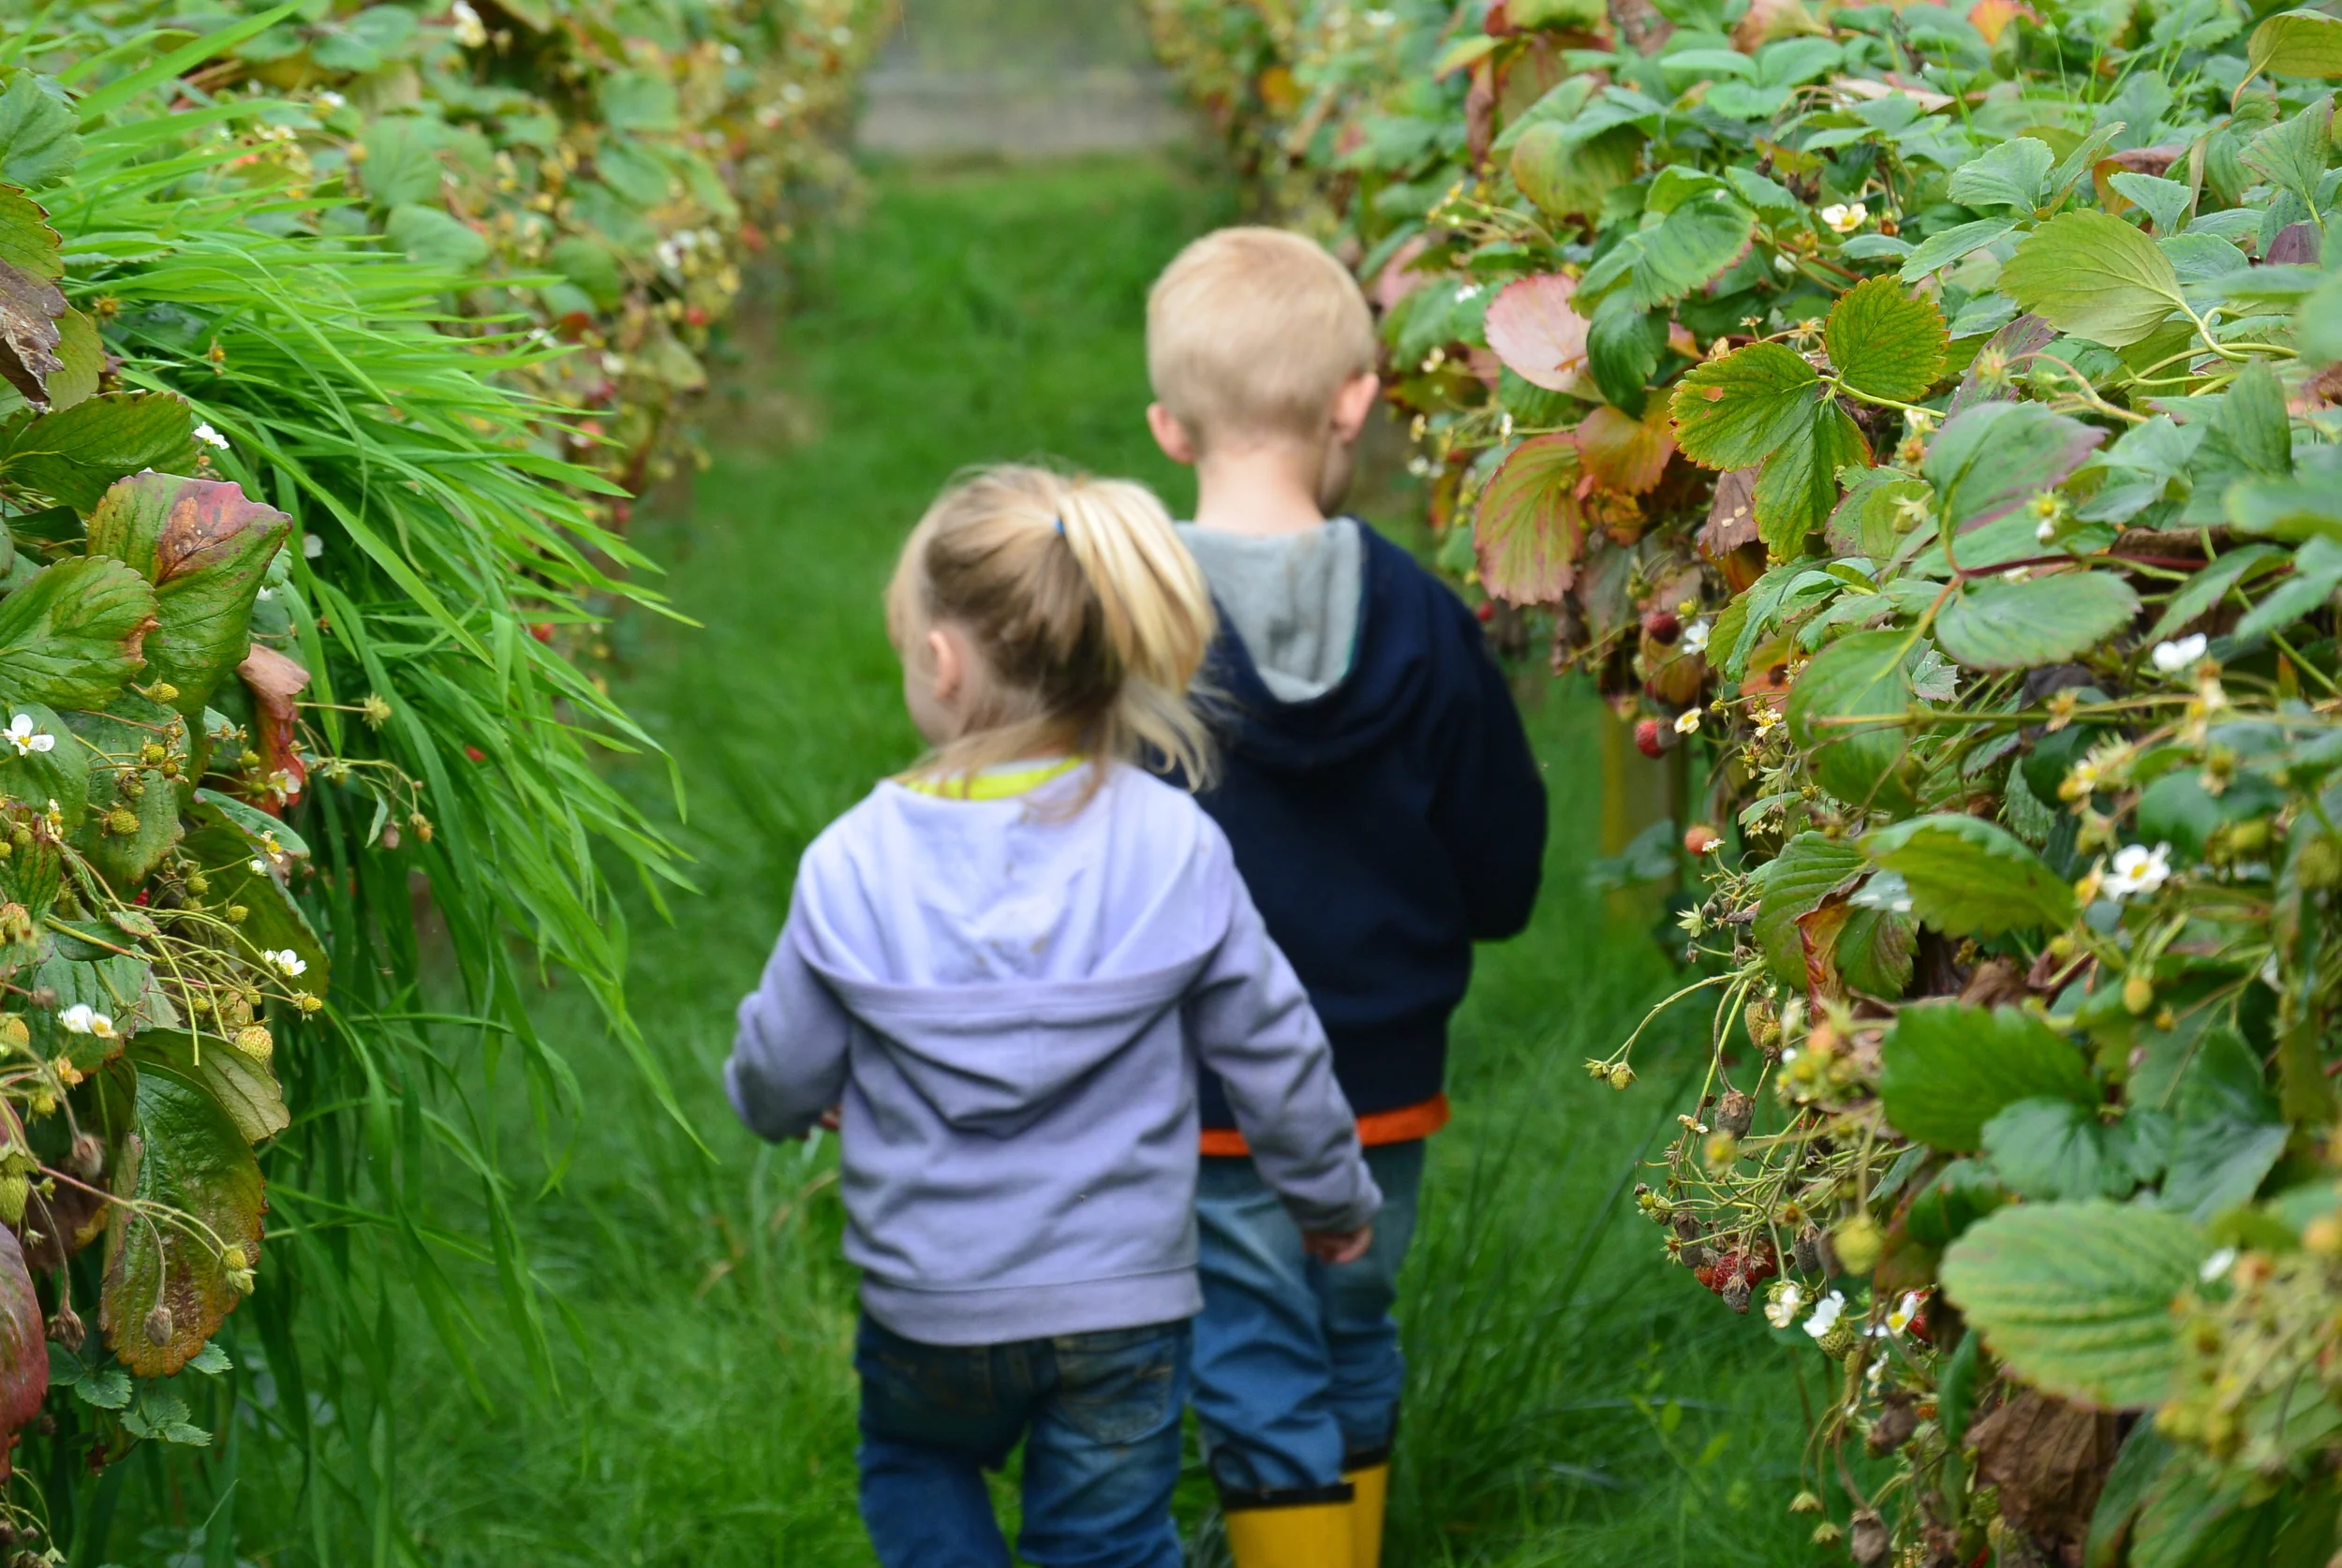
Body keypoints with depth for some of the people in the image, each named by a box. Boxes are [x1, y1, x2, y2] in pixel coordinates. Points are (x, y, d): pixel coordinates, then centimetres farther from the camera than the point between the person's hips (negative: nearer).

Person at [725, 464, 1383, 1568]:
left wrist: (765, 1098, 25)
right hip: (1124, 1299, 1)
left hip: (931, 1310, 0)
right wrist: (1331, 1195, 17)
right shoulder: (1173, 847, -12)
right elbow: (1271, 1051, -2)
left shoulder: (854, 865, -14)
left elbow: (779, 1080, -1)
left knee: (914, 1474, 29)